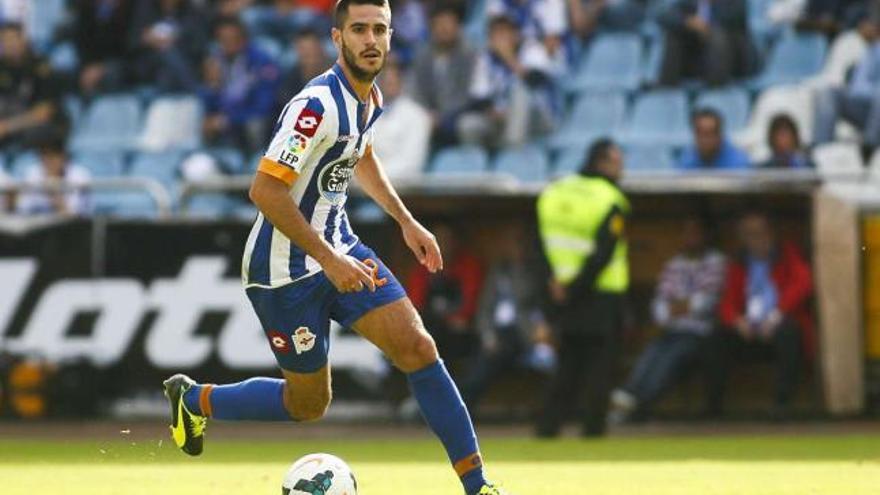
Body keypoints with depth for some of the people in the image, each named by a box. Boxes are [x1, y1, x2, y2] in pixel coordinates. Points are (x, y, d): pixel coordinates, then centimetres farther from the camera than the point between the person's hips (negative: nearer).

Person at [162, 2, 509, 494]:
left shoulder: (370, 97, 3)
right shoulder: (319, 105, -26)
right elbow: (265, 190, -29)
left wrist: (407, 221, 20)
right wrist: (329, 259, -28)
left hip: (339, 248, 8)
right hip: (287, 270, -8)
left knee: (418, 347, -7)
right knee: (308, 404, 4)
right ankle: (194, 398, 28)